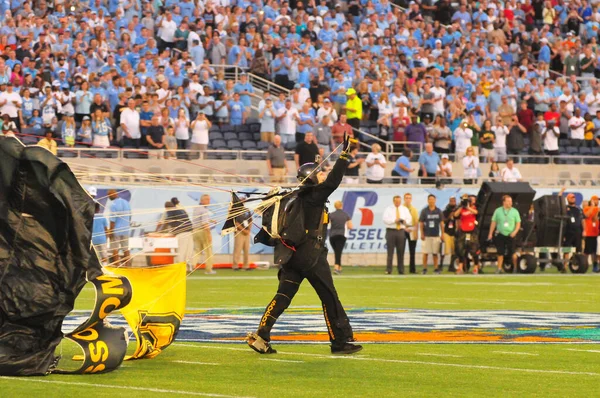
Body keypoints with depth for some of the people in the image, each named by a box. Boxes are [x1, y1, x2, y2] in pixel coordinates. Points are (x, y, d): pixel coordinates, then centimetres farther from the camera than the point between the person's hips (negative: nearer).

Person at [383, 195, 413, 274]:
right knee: (390, 252, -6)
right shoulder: (388, 209, 4)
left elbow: (409, 219, 8)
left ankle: (401, 270, 6)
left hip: (401, 231, 3)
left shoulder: (405, 209, 13)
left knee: (400, 252, 3)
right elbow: (385, 219, -7)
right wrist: (394, 220, -17)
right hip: (391, 231, -3)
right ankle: (388, 270, -5)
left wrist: (403, 221, -12)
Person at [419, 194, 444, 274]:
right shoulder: (424, 211, 1)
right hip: (427, 235, -2)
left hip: (436, 235, 2)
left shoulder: (438, 211, 6)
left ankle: (436, 268, 7)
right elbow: (421, 223, 3)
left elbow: (441, 223, 10)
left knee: (435, 253, 4)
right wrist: (422, 234, -4)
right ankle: (424, 269, 2)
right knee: (425, 252, -2)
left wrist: (442, 234, 5)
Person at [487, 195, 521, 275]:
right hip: (500, 234, 1)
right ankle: (499, 268, 11)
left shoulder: (515, 211, 2)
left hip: (510, 235, -1)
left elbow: (518, 223, 4)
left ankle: (516, 267, 8)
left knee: (512, 252, -5)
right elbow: (493, 222, 10)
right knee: (500, 252, 2)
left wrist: (515, 231, -12)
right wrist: (490, 233, 6)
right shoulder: (498, 211, 5)